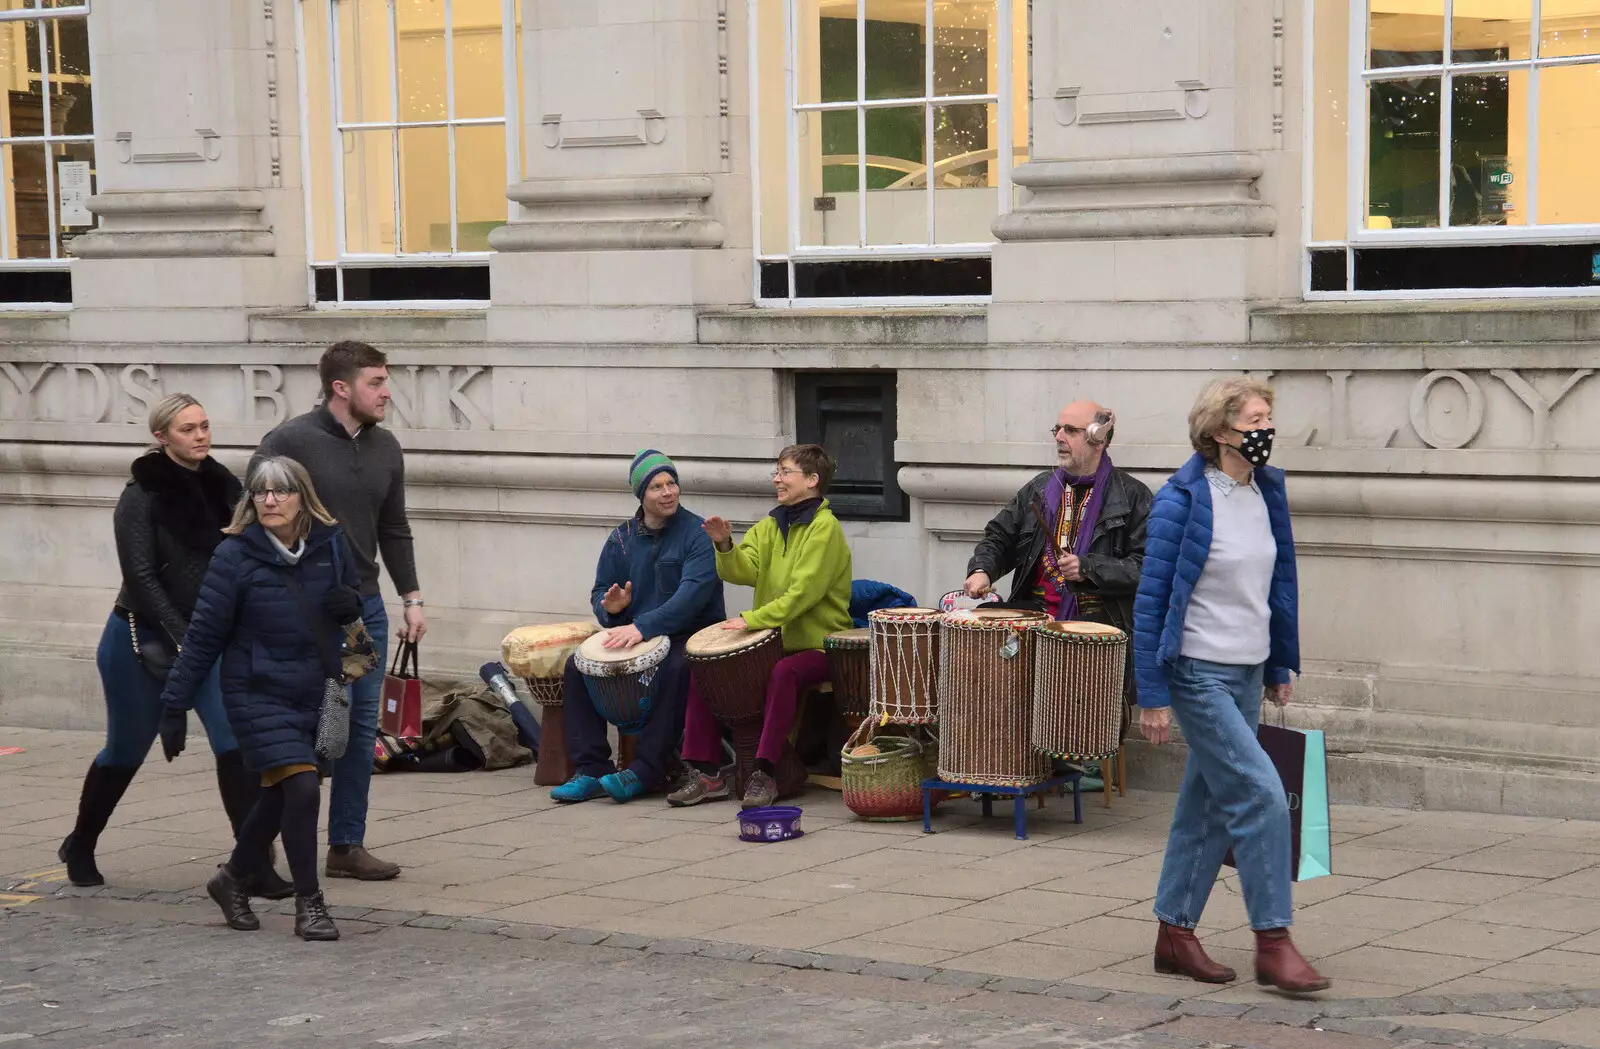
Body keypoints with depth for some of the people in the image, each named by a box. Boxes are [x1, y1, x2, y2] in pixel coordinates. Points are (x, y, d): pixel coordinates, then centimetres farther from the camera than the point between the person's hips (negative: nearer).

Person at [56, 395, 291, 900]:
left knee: (237, 744, -13)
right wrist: (183, 641, -20)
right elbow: (141, 578, -15)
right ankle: (80, 846, 37)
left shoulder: (222, 486, 3)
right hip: (142, 641, -4)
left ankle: (255, 867, -13)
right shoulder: (142, 496, -11)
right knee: (126, 751, 12)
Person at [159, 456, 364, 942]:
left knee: (281, 795, 15)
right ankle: (308, 904, -2)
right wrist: (174, 707, -9)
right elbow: (204, 635, -10)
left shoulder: (331, 544, -4)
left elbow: (352, 591, 15)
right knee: (302, 788, -16)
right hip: (259, 695, -5)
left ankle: (233, 879, 40)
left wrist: (351, 603, -12)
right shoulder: (236, 555, -14)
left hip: (315, 695, 5)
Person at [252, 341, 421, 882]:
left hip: (364, 604, 6)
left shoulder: (384, 448, 10)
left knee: (362, 725, 7)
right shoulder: (291, 442, -11)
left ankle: (347, 846, 15)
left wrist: (412, 598, 13)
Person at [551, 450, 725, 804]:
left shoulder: (697, 534, -8)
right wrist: (610, 606, -14)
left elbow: (693, 593, -22)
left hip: (689, 635, -5)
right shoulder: (621, 539, 9)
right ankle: (591, 768, -14)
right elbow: (601, 592, 12)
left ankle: (646, 771, -30)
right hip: (631, 634, 5)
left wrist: (643, 626, -33)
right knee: (577, 666, -15)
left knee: (675, 670, -37)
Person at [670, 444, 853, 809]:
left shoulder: (824, 527, -11)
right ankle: (705, 772, -3)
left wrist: (753, 619, -27)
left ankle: (764, 773, -31)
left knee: (783, 672, -36)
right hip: (773, 641, 8)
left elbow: (804, 591, -22)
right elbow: (743, 570, -3)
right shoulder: (771, 526, 12)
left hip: (817, 645, -8)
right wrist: (725, 545, -23)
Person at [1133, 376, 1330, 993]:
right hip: (1199, 674, -7)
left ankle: (1175, 934, 22)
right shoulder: (1182, 502, -14)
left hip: (1248, 673, 7)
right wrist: (1152, 695, -14)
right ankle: (1273, 944, -6)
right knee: (1261, 794, -13)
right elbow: (1151, 601, -12)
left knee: (1208, 806, 12)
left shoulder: (1266, 492, 7)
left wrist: (1280, 668, 17)